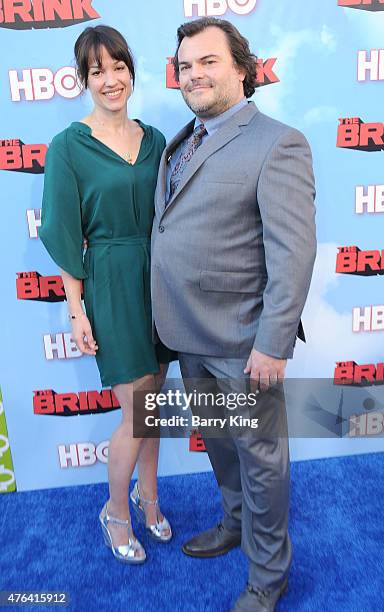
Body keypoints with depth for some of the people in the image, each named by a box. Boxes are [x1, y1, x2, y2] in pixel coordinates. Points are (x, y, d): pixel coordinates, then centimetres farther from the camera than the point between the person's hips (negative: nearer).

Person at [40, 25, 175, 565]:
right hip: (111, 285, -5)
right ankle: (116, 510, 27)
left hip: (160, 279, 5)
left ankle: (148, 495, 38)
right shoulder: (68, 147, -6)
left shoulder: (155, 139, 7)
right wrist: (76, 311, -8)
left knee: (153, 397, 15)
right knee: (137, 410, -1)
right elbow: (66, 237, -7)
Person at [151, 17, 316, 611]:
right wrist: (169, 318, 9)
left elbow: (293, 253, -18)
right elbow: (170, 233, 12)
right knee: (219, 444, 25)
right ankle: (236, 523, 51)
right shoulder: (179, 143, 12)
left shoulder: (277, 143, -12)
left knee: (259, 455, 11)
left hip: (242, 341, -7)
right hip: (190, 336, 8)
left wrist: (273, 344, -20)